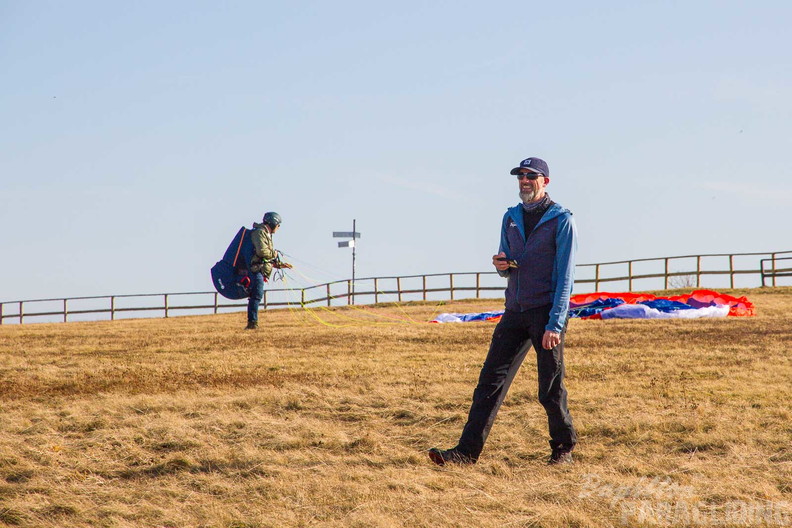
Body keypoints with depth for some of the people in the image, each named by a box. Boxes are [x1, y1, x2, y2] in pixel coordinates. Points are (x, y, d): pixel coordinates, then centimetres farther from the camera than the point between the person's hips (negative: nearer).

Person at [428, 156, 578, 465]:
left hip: (547, 313, -5)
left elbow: (565, 277, -10)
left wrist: (555, 325, -17)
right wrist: (501, 265, -4)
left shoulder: (561, 220, -5)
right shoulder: (511, 217, 13)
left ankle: (563, 448, 21)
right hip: (514, 312, 6)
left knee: (551, 389, 1)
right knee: (490, 381, -3)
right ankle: (467, 451, -5)